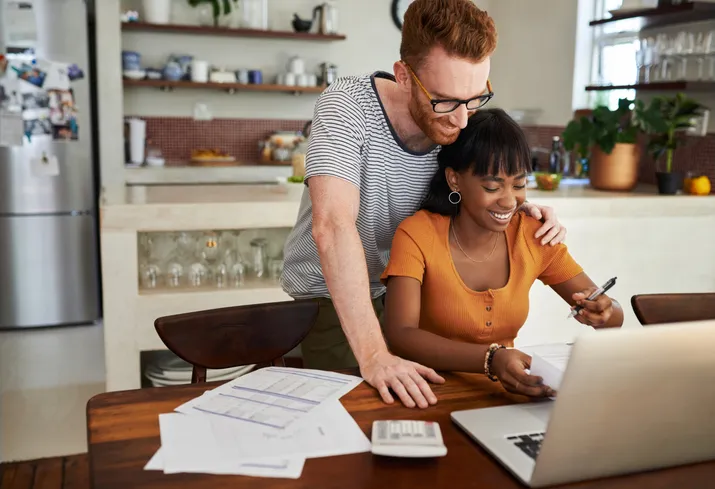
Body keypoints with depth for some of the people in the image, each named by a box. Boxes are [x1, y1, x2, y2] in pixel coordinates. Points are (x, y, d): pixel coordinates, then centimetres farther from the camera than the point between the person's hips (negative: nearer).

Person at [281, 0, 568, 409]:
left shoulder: (466, 122, -10)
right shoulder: (346, 106, -26)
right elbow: (333, 225, -39)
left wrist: (523, 211, -17)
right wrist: (373, 355, -46)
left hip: (399, 290, 5)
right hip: (330, 296, -4)